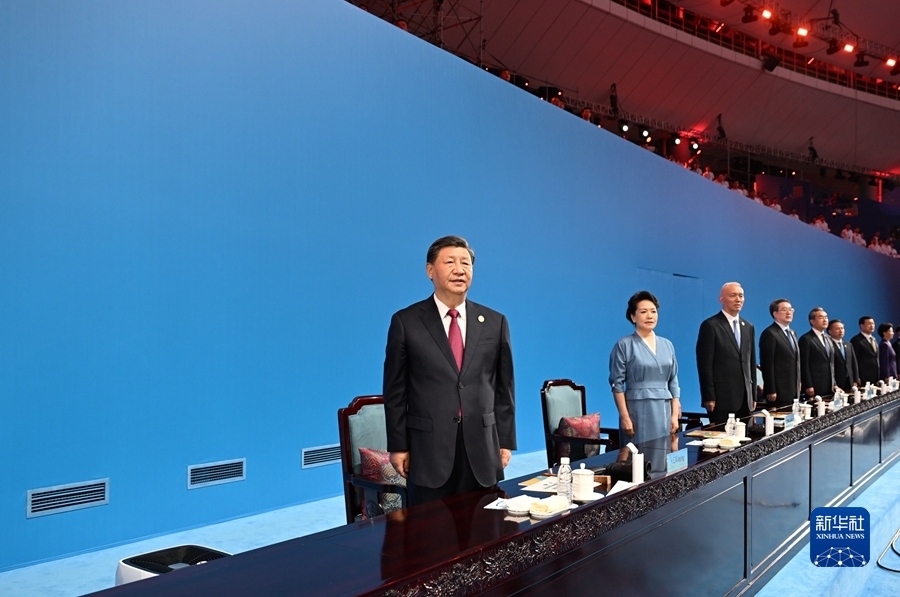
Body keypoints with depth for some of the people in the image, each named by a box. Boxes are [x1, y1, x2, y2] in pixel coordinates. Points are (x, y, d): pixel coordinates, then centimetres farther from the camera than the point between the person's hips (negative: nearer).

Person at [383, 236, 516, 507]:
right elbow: (396, 390, 1)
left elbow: (504, 386, 9)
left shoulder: (495, 322, 6)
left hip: (482, 447, 2)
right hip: (428, 448, -2)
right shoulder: (406, 322, -1)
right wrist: (398, 446, -1)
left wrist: (506, 442, 6)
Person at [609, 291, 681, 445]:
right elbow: (617, 384, -6)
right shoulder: (624, 345, -4)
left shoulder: (667, 345, 12)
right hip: (638, 410, -5)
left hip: (664, 410, 5)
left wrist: (675, 414, 6)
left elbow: (673, 382, 13)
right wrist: (624, 417, -12)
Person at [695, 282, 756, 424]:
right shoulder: (710, 326, -6)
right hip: (721, 397, -6)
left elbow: (751, 363, 17)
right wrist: (709, 397, -14)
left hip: (745, 397, 6)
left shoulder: (748, 327, 15)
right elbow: (705, 365, -10)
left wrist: (753, 395, 13)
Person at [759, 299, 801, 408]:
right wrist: (771, 391, -18)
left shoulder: (792, 333, 18)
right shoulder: (769, 333, -11)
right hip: (779, 392, -8)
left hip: (794, 391, 8)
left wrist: (798, 385, 17)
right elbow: (767, 365, -15)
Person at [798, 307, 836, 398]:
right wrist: (808, 386, -16)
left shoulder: (828, 339, 18)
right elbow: (804, 366, -12)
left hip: (829, 387, 7)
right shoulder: (806, 339, -8)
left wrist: (834, 384, 16)